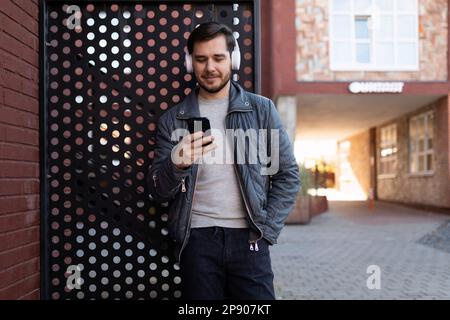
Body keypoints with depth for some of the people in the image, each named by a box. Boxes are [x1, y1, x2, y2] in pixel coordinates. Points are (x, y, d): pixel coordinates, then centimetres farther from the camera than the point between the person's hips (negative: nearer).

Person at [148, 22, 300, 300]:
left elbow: (287, 174, 5)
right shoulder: (173, 119, 5)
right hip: (197, 238, 1)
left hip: (247, 237, 0)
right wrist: (176, 163, -18)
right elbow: (159, 192, 3)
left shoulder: (262, 109, 4)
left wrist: (267, 229, -4)